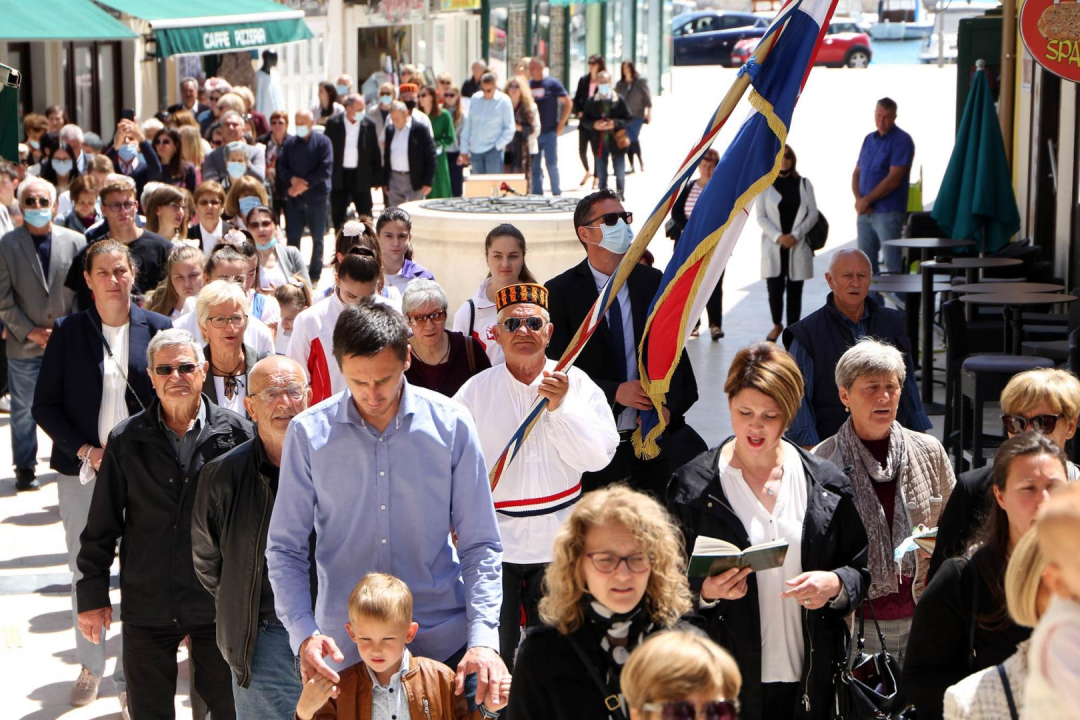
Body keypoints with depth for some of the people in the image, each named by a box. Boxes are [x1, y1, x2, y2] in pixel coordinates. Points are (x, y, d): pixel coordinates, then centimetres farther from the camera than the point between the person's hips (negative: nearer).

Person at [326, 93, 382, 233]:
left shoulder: (369, 124, -2)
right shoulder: (333, 123, -4)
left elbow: (375, 153, 2)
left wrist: (377, 178, 0)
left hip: (361, 176, 0)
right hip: (339, 176, 0)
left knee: (365, 215, 3)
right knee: (338, 216, 8)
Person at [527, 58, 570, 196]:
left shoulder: (552, 83, -2)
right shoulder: (527, 85, 8)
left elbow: (568, 103, 0)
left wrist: (561, 124, -5)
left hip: (549, 133, -4)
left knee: (552, 164, -2)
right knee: (534, 167, 5)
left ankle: (557, 194, 10)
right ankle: (537, 195, 12)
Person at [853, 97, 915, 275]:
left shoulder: (902, 140, -7)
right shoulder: (869, 139, 15)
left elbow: (894, 179, -15)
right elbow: (857, 173, 16)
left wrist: (866, 200, -12)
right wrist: (858, 199, -3)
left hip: (888, 213, -7)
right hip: (865, 213, 7)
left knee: (892, 266, -7)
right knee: (866, 264, 9)